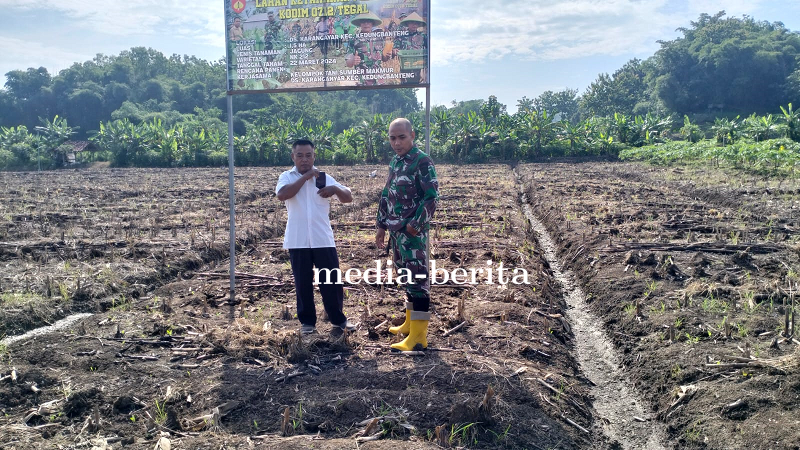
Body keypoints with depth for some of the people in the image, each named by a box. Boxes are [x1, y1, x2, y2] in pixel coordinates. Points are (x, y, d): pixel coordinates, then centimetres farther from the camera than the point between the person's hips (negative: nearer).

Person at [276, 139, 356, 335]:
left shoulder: (324, 177, 7)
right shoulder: (286, 177, 3)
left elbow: (348, 198, 4)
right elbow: (282, 195, -19)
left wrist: (335, 189, -18)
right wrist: (305, 176, -16)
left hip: (323, 239, 1)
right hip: (298, 241, -1)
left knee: (331, 280, 6)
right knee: (303, 282, 8)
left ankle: (338, 318, 22)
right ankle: (307, 321, 22)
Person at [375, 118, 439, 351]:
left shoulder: (422, 162, -12)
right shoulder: (394, 162, 14)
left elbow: (432, 197, -17)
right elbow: (386, 196, 20)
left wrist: (415, 225, -17)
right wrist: (382, 225, 18)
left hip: (412, 231, -9)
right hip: (396, 231, 9)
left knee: (418, 279, -6)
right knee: (406, 277, 16)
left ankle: (418, 335, -2)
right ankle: (410, 322, 29)